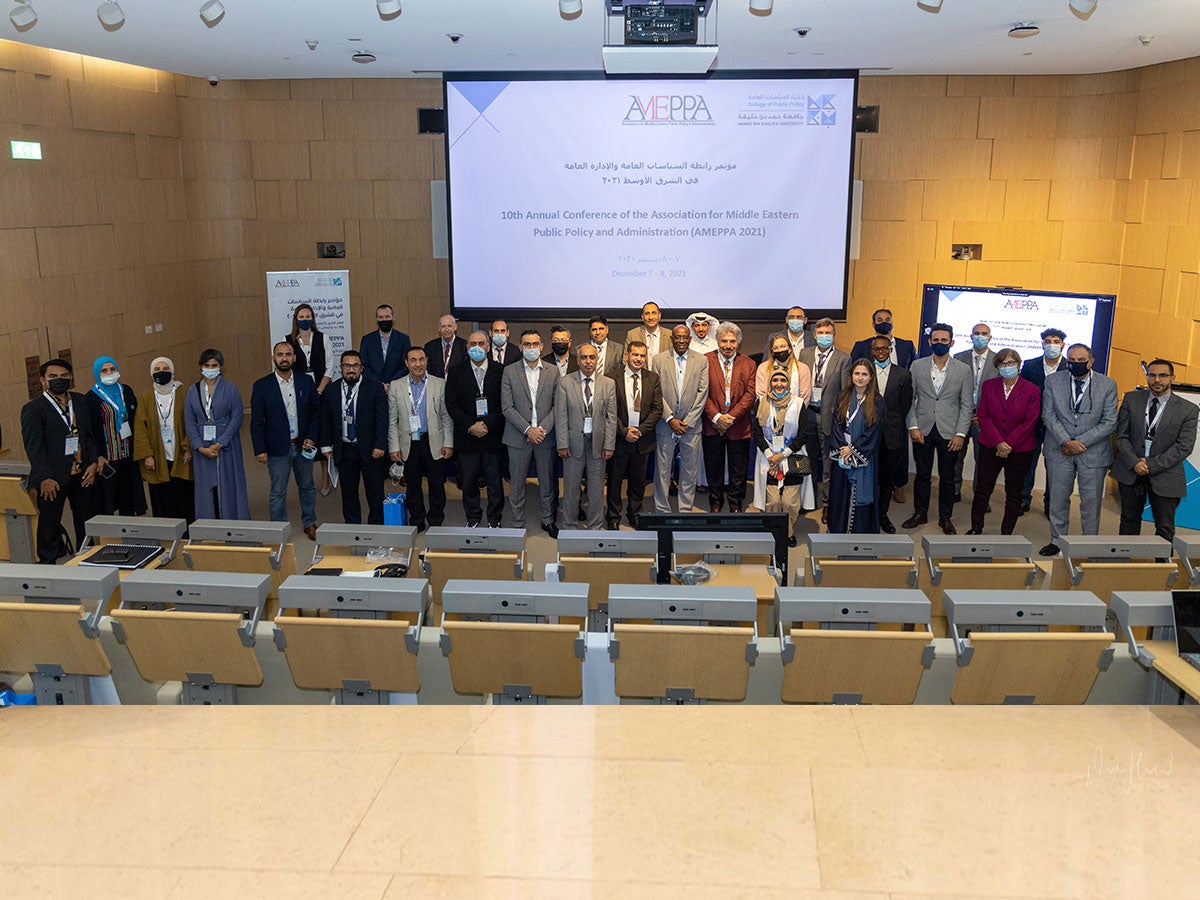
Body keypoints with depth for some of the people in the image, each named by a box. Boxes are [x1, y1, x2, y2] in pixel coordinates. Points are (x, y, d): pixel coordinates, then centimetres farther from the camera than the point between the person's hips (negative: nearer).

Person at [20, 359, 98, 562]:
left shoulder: (81, 402, 9)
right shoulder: (32, 409, -7)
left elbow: (91, 434, 12)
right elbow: (33, 445, -12)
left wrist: (93, 463, 1)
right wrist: (45, 478, -17)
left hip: (82, 474, 5)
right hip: (53, 478, -5)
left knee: (85, 519, 13)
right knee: (49, 523, 5)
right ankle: (48, 563, 17)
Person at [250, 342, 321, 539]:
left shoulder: (306, 381, 0)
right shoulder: (261, 386, -6)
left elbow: (316, 411, 5)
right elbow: (256, 421, -4)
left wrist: (311, 437, -6)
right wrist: (260, 449, -8)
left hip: (302, 446, 3)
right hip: (278, 448, -2)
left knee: (307, 487, 16)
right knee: (278, 493, 5)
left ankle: (309, 524, 32)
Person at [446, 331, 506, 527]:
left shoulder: (500, 371, 2)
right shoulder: (456, 372, 5)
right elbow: (451, 405, 0)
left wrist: (488, 423, -13)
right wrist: (470, 426, -11)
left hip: (493, 436, -1)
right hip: (466, 437, 1)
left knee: (495, 481, 5)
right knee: (469, 481, 9)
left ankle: (494, 519, 19)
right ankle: (473, 518, 24)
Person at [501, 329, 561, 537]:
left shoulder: (553, 372, 5)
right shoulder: (510, 372, 1)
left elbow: (557, 406, 1)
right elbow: (507, 407, -4)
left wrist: (542, 429, -11)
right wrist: (528, 429, -13)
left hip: (545, 436, 1)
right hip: (518, 437, -1)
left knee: (547, 482, 11)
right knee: (516, 484, 5)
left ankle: (548, 520, 27)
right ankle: (518, 525, 16)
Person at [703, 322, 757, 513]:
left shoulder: (748, 364, 4)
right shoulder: (705, 361, 0)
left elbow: (750, 394, -4)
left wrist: (731, 417, -14)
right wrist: (716, 417, -16)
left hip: (739, 426, 1)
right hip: (712, 425, -1)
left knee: (738, 470, 8)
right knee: (714, 468, 10)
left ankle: (736, 506, 22)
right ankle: (715, 505, 25)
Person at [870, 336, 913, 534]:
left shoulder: (903, 375, 5)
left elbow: (906, 405, 8)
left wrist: (893, 424, 5)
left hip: (891, 434, 1)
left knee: (888, 477, 8)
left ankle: (882, 515, 21)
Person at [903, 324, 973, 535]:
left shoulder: (963, 370, 1)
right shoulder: (918, 366, 3)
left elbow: (966, 405, 1)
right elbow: (910, 399, 3)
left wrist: (960, 433, -7)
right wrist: (913, 426, -6)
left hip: (949, 433, -1)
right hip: (923, 430, 1)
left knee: (947, 477, 8)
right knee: (922, 474, 10)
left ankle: (945, 517, 20)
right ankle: (920, 513, 23)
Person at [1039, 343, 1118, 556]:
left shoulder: (1108, 385, -3)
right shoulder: (1053, 381, 1)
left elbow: (1109, 422, -6)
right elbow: (1048, 415, -2)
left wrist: (1081, 442, -13)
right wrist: (1066, 441, -15)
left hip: (1093, 453, -1)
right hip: (1059, 451, 2)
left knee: (1091, 501, 6)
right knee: (1058, 499, 11)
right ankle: (1057, 540, 25)